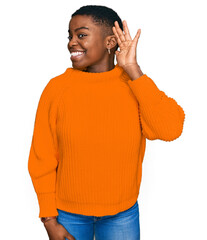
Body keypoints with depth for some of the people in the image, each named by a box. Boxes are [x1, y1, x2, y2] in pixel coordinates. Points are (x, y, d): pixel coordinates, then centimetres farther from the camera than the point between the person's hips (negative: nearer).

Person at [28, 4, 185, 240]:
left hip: (123, 214, 1)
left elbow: (170, 129, -24)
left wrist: (133, 70, -22)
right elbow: (42, 160, -5)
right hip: (68, 213, 0)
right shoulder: (57, 88, -11)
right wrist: (49, 219, -3)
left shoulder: (135, 85, -8)